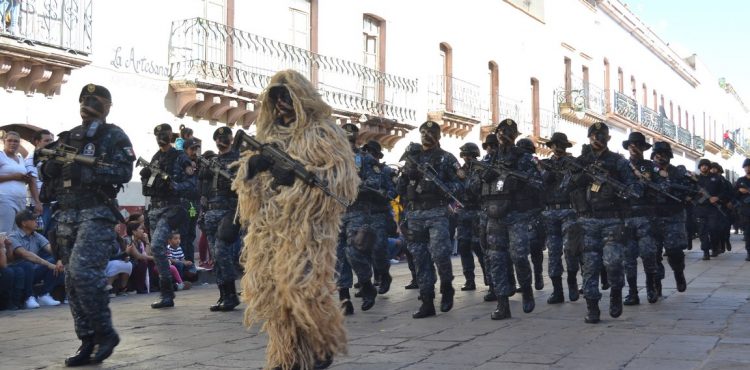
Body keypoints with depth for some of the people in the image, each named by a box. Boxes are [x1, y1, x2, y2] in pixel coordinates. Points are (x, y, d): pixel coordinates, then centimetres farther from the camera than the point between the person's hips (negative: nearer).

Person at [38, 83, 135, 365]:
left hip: (96, 214, -7)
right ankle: (88, 342, 11)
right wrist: (50, 161, -2)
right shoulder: (68, 137, 20)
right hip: (66, 215, 7)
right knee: (73, 281, 5)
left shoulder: (114, 136, 1)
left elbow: (124, 172, -13)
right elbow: (48, 175, 20)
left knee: (83, 272, -21)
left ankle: (105, 332, -7)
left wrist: (87, 172, -21)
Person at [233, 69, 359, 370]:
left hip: (306, 224, -6)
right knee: (271, 291, 2)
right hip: (268, 227, 6)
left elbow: (343, 176, -9)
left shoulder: (322, 132, 1)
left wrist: (298, 177, -19)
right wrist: (253, 163, -4)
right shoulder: (269, 134, 19)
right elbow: (247, 176, 21)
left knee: (301, 285, -13)